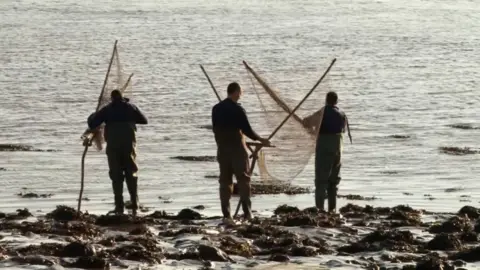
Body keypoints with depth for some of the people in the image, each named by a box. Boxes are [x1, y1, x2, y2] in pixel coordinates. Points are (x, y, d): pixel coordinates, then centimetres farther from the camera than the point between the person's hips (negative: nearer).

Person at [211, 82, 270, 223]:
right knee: (243, 179, 1)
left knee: (225, 181, 7)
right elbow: (247, 130, -12)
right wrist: (261, 140, 3)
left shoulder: (216, 109, 6)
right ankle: (247, 212, -4)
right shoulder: (237, 109, -12)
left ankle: (226, 214, 2)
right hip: (237, 148, -5)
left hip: (222, 148, 5)